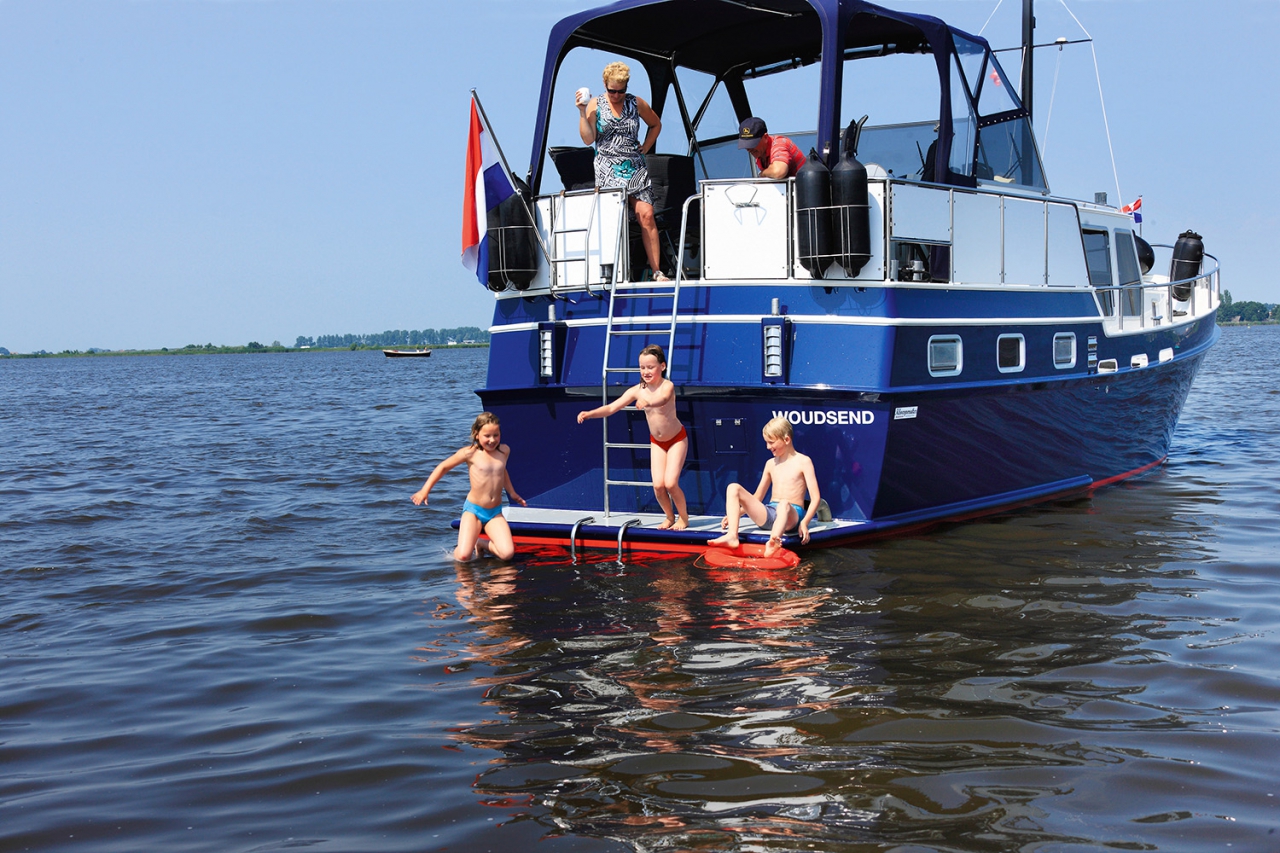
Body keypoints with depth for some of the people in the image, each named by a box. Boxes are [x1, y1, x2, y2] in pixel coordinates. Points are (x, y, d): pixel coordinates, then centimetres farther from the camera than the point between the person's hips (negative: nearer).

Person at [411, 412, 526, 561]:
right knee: (463, 557, -19)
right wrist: (425, 490, -1)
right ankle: (457, 551, 20)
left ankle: (481, 544, 14)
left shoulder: (504, 451, 4)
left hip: (495, 512, 3)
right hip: (473, 510, -3)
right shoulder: (470, 453, -9)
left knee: (507, 554, -17)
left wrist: (512, 493, 37)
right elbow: (443, 467, 3)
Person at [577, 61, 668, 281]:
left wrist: (645, 148, 11)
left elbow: (656, 125, 22)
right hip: (607, 171, -2)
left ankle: (657, 271, -7)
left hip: (635, 170, 2)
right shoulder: (595, 105, 3)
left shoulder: (636, 103, 7)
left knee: (646, 216, -9)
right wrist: (582, 112, -13)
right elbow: (588, 139, -4)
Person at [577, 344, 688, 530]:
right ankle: (669, 517, 19)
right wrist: (590, 413, -36)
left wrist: (647, 403, -74)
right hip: (657, 442, 4)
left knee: (670, 483, -14)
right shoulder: (637, 390, -14)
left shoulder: (667, 386, -27)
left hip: (677, 439, -4)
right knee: (658, 484, -7)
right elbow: (611, 408, -19)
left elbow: (662, 400, -51)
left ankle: (684, 517, 11)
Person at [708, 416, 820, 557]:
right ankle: (732, 536, -32)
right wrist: (737, 513, 9)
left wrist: (804, 522, -23)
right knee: (733, 488, -10)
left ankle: (773, 542, -73)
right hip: (768, 514, 6)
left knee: (784, 504, -42)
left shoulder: (803, 462, 2)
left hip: (792, 514, -6)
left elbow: (815, 497, -7)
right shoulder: (771, 464, 19)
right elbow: (757, 498, 25)